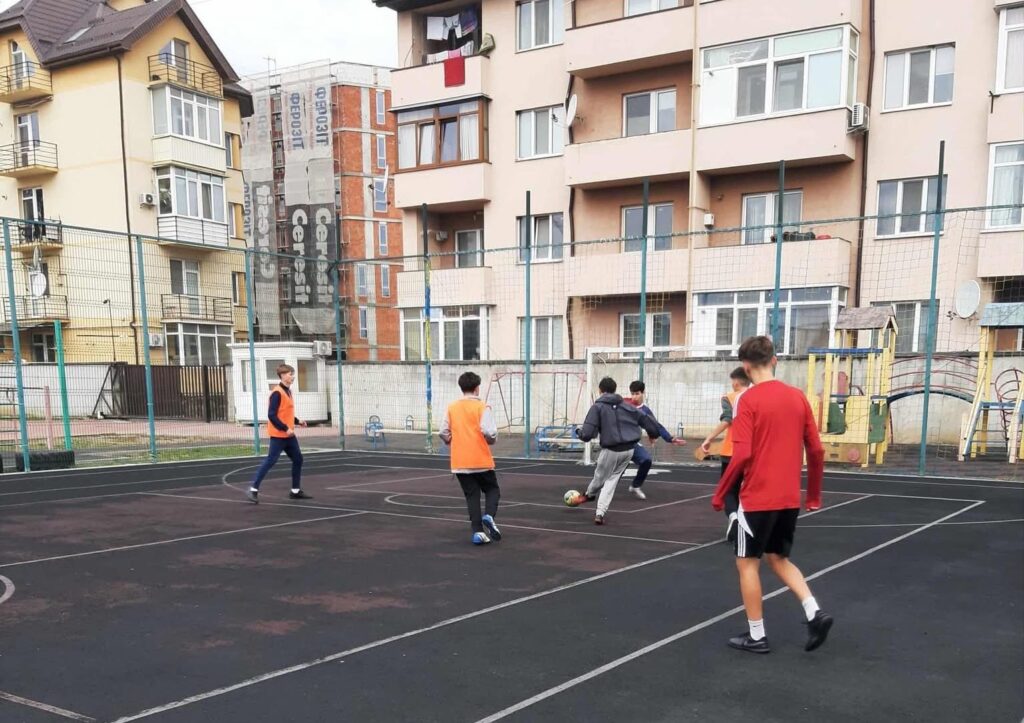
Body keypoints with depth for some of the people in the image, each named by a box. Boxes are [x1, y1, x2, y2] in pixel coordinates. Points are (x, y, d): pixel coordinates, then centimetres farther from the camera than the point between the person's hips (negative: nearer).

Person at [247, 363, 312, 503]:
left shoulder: (288, 391, 12)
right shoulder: (277, 393, -16)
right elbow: (272, 415, -21)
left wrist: (297, 421, 8)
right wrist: (285, 429, -21)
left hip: (289, 435, 9)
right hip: (279, 435, -9)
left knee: (298, 459, 11)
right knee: (270, 461, -6)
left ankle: (296, 491, 19)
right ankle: (253, 490, 1)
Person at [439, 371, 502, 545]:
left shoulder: (452, 408, 4)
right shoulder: (482, 407, -8)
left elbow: (444, 433, 3)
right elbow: (489, 432, -17)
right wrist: (492, 440, 5)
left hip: (459, 462, 3)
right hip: (481, 460, -3)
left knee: (472, 495, 10)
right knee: (492, 490, 15)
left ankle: (478, 532, 2)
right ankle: (489, 516, -11)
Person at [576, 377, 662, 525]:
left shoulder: (597, 407, -6)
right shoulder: (626, 406, 9)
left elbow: (587, 434, -13)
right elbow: (646, 420, 14)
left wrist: (579, 432, 10)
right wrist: (653, 434, 33)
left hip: (611, 450, -4)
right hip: (629, 449, 5)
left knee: (600, 476, 21)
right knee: (612, 479, 15)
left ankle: (589, 494, 49)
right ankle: (600, 513, 8)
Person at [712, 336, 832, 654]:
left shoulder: (750, 399, -13)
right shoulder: (798, 396, 4)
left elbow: (742, 454, -19)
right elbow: (816, 451, 7)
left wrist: (719, 494, -8)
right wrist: (814, 495, 18)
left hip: (757, 499, -6)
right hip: (790, 499, 6)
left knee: (747, 564, 9)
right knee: (779, 559, 22)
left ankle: (756, 636, 16)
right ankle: (815, 614, 8)